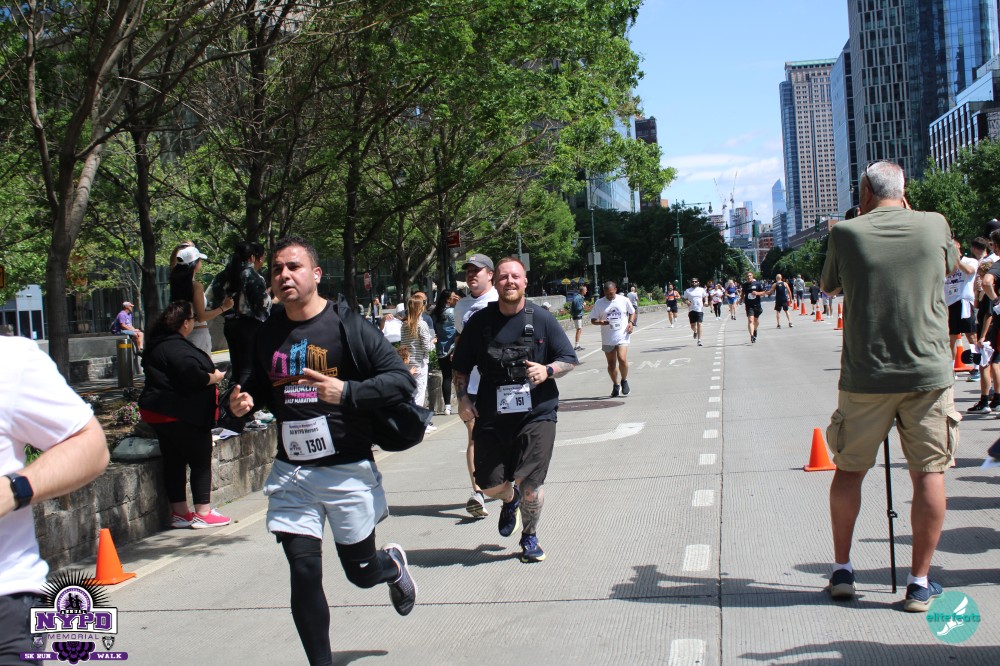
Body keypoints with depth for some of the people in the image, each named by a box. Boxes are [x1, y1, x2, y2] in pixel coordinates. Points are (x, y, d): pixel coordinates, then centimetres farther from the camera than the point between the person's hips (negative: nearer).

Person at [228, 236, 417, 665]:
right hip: (291, 473, 4)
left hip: (347, 471, -3)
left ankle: (393, 564, 47)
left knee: (361, 571, 11)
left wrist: (347, 392, -27)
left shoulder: (346, 325, -9)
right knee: (304, 574, -2)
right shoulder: (268, 334, 8)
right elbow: (260, 386, 24)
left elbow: (402, 380, -14)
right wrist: (244, 401, 2)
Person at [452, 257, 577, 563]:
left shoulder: (542, 319, 0)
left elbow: (570, 360, 4)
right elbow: (461, 368, 11)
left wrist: (547, 371, -15)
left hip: (536, 413, -2)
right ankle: (510, 500, 43)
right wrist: (463, 398, -4)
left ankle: (529, 538, 21)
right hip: (491, 415, 2)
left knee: (530, 484, -7)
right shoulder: (479, 322, 2)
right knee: (490, 485, 5)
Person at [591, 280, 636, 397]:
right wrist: (601, 322, -18)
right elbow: (593, 320, 3)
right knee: (611, 364, 9)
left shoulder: (624, 300, 1)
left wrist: (630, 322, -1)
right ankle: (615, 385, 28)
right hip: (607, 338, 2)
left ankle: (624, 381, 5)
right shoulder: (599, 303, -1)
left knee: (622, 359, -19)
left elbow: (632, 312, 17)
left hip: (622, 336, -2)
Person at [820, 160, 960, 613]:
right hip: (928, 372, 0)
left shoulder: (846, 233, -3)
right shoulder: (935, 225, 1)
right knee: (929, 472, 6)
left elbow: (828, 286, 15)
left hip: (864, 376, 0)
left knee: (849, 469, 14)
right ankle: (920, 582, 8)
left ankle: (841, 571, 21)